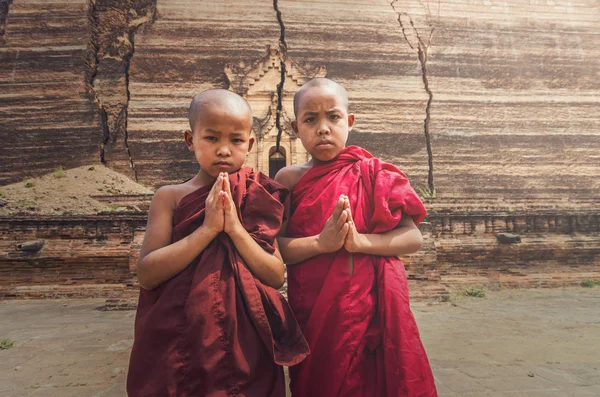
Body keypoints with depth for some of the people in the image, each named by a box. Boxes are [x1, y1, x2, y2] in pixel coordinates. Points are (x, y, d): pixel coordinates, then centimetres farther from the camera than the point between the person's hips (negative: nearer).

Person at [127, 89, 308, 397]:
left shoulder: (259, 198, -3)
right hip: (178, 337, 0)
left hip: (245, 338, 1)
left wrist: (236, 229, -21)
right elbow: (146, 275, -13)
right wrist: (208, 229, -22)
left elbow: (277, 277, -8)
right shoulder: (170, 197, -5)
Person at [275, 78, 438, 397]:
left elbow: (414, 238, -8)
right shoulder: (289, 178, -1)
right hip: (311, 311, 1)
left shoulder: (371, 175, -3)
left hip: (369, 309, -1)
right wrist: (320, 243, -24)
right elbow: (274, 247, -10)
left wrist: (359, 241, -21)